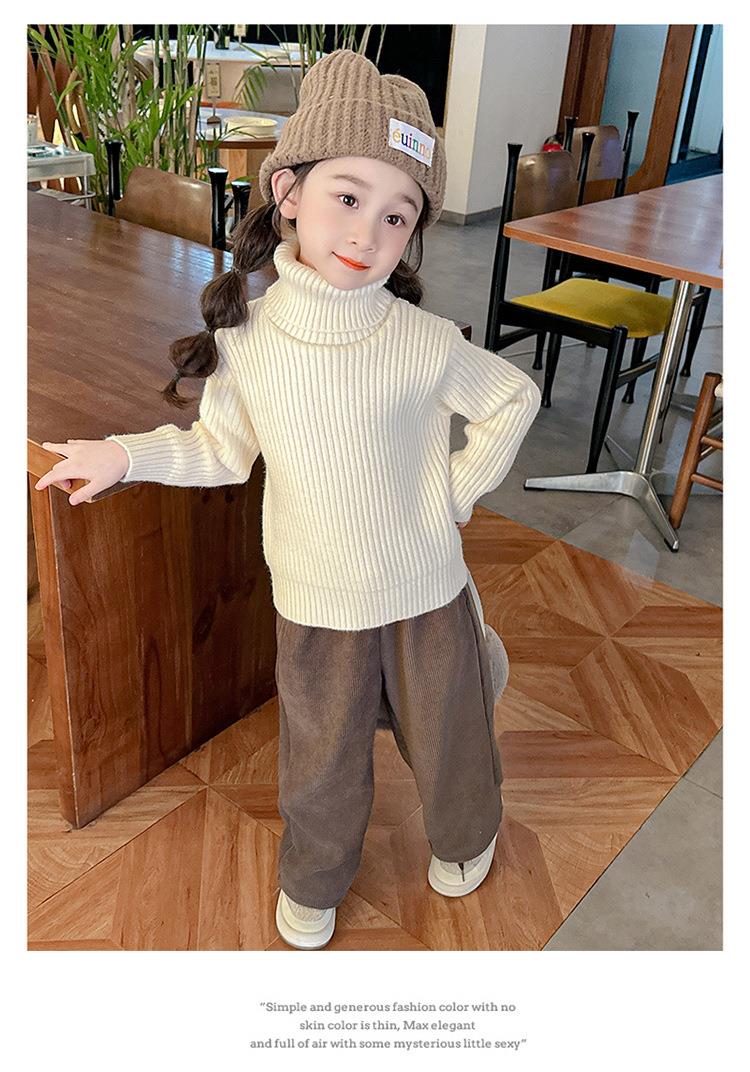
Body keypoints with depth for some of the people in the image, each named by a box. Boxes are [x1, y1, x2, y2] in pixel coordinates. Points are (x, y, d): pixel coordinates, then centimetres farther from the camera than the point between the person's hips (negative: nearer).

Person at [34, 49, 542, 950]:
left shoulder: (425, 343, -18)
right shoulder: (243, 339, -12)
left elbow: (514, 399, -2)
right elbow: (225, 451, 3)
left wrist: (460, 490, -5)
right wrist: (128, 454, -7)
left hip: (427, 594, -1)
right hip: (316, 604, 1)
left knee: (448, 739, 21)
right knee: (322, 761, 19)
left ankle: (463, 837, 56)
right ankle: (313, 879, 51)